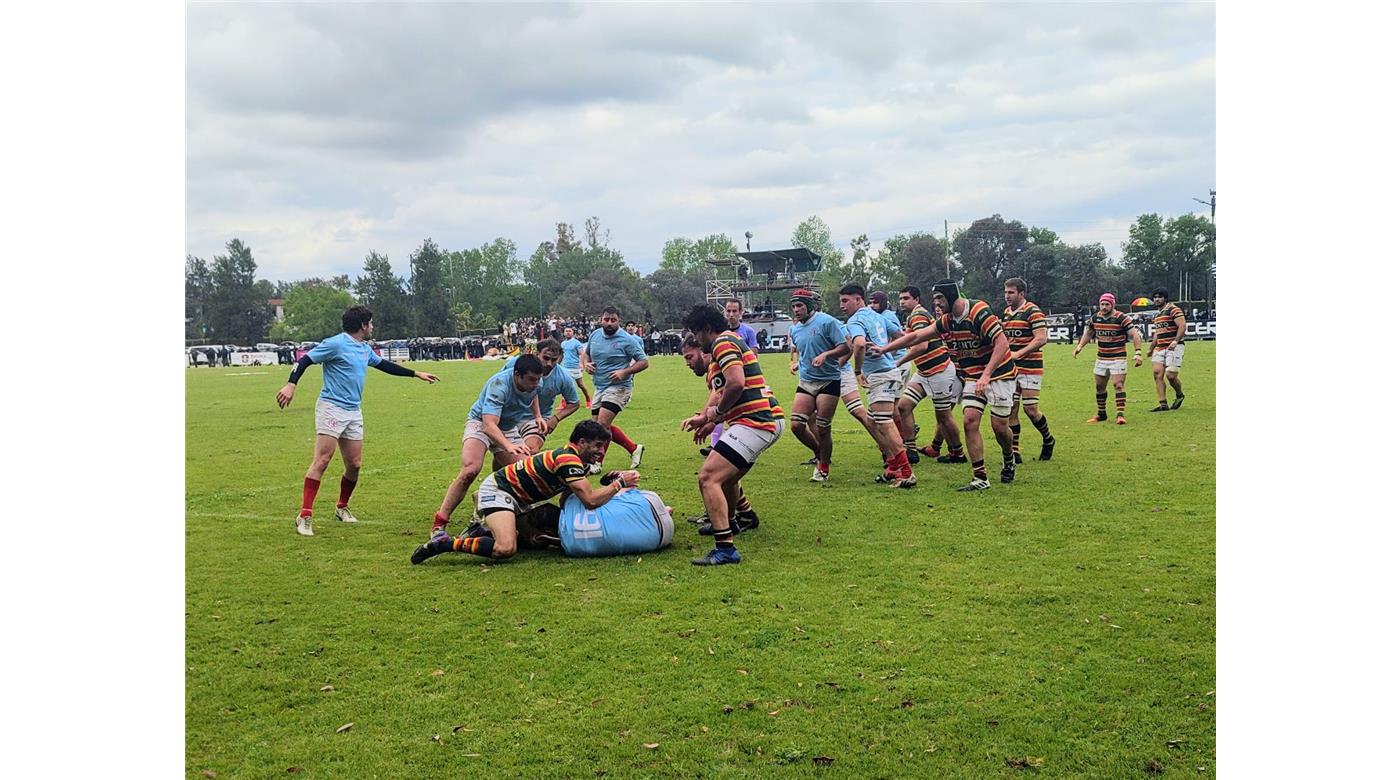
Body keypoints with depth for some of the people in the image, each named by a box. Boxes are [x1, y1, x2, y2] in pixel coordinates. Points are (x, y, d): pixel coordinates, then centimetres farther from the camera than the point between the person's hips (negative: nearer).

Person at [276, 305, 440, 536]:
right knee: (321, 461, -14)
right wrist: (291, 385, -25)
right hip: (331, 407, -8)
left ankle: (342, 507, 28)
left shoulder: (365, 349, 15)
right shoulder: (335, 344, -9)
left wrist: (416, 374, 33)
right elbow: (305, 360, -11)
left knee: (354, 465, 7)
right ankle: (304, 516, -13)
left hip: (354, 412, 8)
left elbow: (385, 365, 30)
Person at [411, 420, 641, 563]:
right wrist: (620, 483, -16)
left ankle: (481, 532, 19)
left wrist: (607, 482, 1)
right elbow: (590, 500, -30)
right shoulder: (568, 459, -23)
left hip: (517, 499, 11)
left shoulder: (573, 459, 8)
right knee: (505, 548, -29)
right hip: (496, 490, -11)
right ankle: (445, 543, -15)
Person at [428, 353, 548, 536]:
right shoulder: (498, 386, -34)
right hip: (481, 423, -6)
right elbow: (489, 425, -45)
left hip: (509, 428, 6)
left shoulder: (534, 382, -14)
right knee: (470, 470, -29)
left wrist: (538, 415, 0)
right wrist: (509, 446, -60)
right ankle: (439, 523, -20)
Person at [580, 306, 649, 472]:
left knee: (602, 423, -18)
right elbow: (585, 353, 22)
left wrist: (625, 372, -22)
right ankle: (634, 448, 29)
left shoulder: (627, 340, -11)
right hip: (600, 388, 7)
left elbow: (644, 362, -9)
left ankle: (596, 463, -7)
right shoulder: (594, 335, 6)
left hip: (618, 387, -7)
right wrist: (585, 363, -1)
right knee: (603, 426, 12)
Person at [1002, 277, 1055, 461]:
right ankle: (1014, 451, 8)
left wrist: (1018, 354, -25)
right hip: (1010, 369, 7)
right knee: (1011, 410, 2)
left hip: (1030, 368, -7)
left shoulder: (1033, 311, -10)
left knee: (1031, 410, -7)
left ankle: (1048, 440, 19)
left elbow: (1041, 339, -19)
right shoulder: (1005, 313, 14)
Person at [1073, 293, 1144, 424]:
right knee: (1099, 386, 11)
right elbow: (1088, 333, 21)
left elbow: (1135, 334, -16)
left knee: (1118, 385, -13)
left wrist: (1138, 353, -25)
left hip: (1118, 358, -6)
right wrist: (1079, 346, 10)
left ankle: (1121, 414, -11)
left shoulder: (1121, 318, -15)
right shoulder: (1095, 318, 2)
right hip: (1101, 358, 6)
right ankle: (1102, 414, 25)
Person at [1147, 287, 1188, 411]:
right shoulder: (1156, 315, 20)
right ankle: (1162, 404, -4)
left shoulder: (1173, 309, -6)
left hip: (1174, 347, -8)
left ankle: (1180, 395, 18)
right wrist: (1151, 348, 31)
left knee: (1170, 375, -12)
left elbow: (1182, 326, -16)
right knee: (1157, 373, -6)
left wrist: (1175, 341, -26)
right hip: (1160, 348, 8)